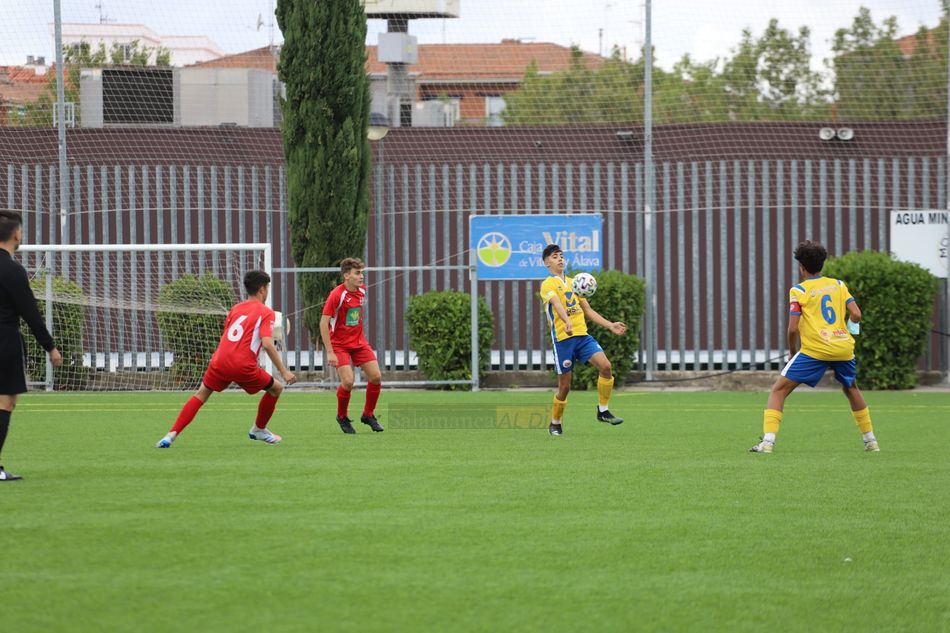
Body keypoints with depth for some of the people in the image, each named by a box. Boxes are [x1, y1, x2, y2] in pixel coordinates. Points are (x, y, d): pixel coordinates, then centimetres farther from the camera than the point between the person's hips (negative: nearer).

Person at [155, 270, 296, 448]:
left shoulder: (236, 309, 20)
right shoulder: (266, 313, 3)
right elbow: (267, 344, -10)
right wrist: (283, 371, -8)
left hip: (220, 361, 5)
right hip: (243, 366, -5)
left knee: (202, 394, 18)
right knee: (276, 389, 18)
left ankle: (172, 434, 2)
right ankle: (258, 430, 33)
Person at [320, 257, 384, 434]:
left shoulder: (362, 291, 2)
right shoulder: (337, 295, -19)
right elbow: (323, 323, -20)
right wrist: (329, 352, -23)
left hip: (359, 342, 6)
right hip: (339, 344, -6)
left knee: (376, 376, -2)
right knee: (348, 381, -18)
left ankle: (368, 415, 17)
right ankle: (342, 417, 7)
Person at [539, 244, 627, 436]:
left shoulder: (573, 282, 20)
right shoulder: (548, 285, -3)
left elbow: (588, 310, 23)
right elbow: (557, 304, -23)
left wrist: (610, 325, 14)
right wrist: (567, 322, -42)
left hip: (582, 335, 5)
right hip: (563, 339, -5)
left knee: (605, 366, -17)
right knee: (564, 386, -1)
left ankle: (603, 411, -4)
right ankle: (555, 424, 20)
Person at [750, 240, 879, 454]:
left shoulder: (798, 291, 2)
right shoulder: (838, 284, 12)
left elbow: (793, 328, -5)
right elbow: (856, 314, 6)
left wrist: (792, 351, 12)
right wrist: (852, 326, 29)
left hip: (815, 349, -4)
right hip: (844, 347, 4)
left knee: (779, 390, 2)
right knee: (851, 388, 30)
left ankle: (768, 441, -14)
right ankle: (870, 440, 30)